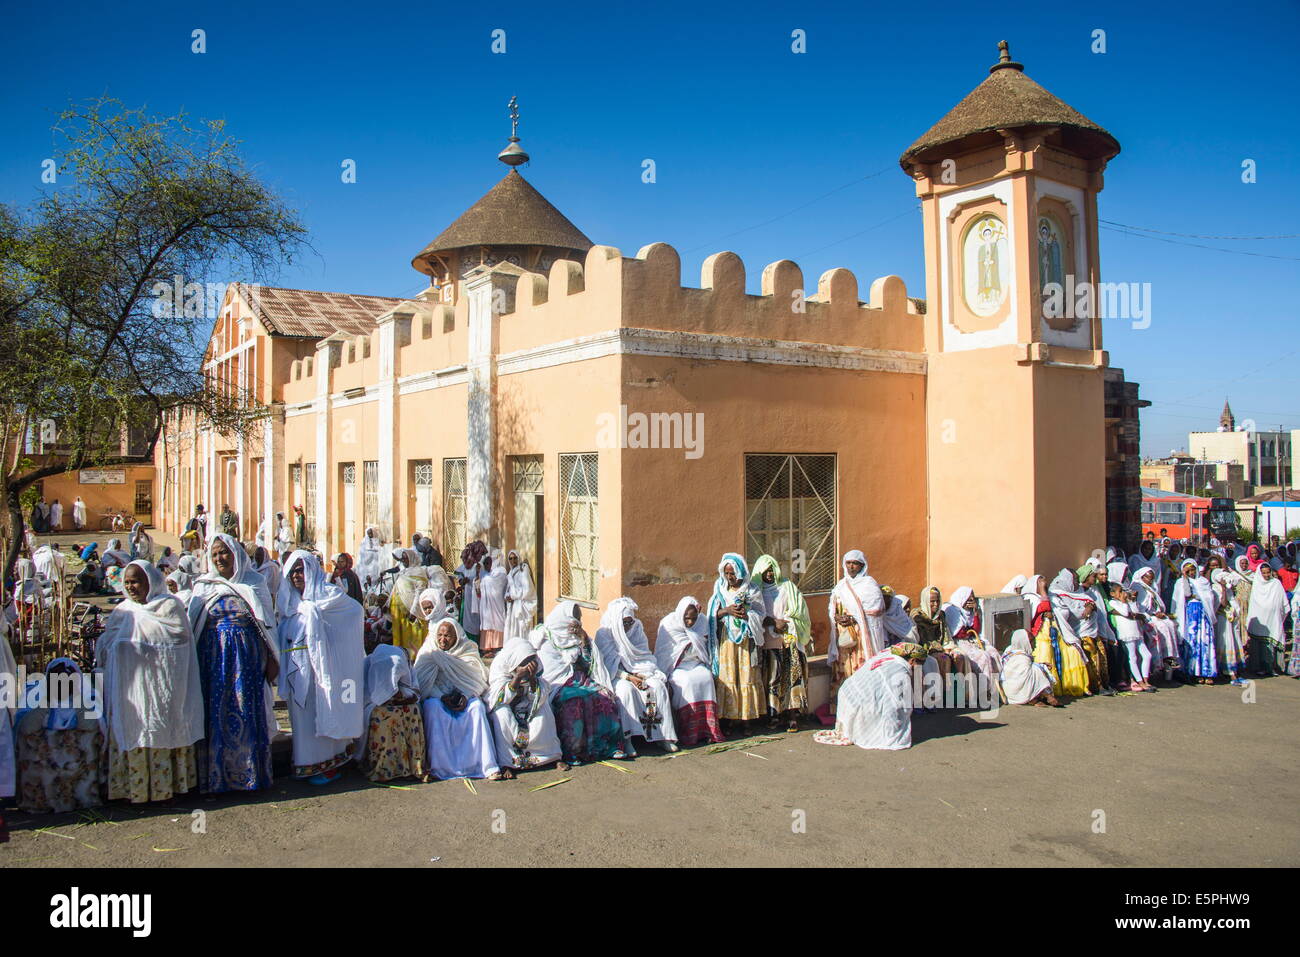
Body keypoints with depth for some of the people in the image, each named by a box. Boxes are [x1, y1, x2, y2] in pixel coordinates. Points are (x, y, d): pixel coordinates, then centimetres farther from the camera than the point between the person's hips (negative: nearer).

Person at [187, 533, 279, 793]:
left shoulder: (254, 583, 5)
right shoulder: (204, 586, 9)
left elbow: (268, 623, 5)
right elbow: (191, 624, 8)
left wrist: (271, 659, 1)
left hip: (248, 657, -1)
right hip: (214, 657, 1)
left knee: (247, 711, -1)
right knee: (216, 712, 0)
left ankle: (250, 772, 10)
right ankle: (217, 775, 10)